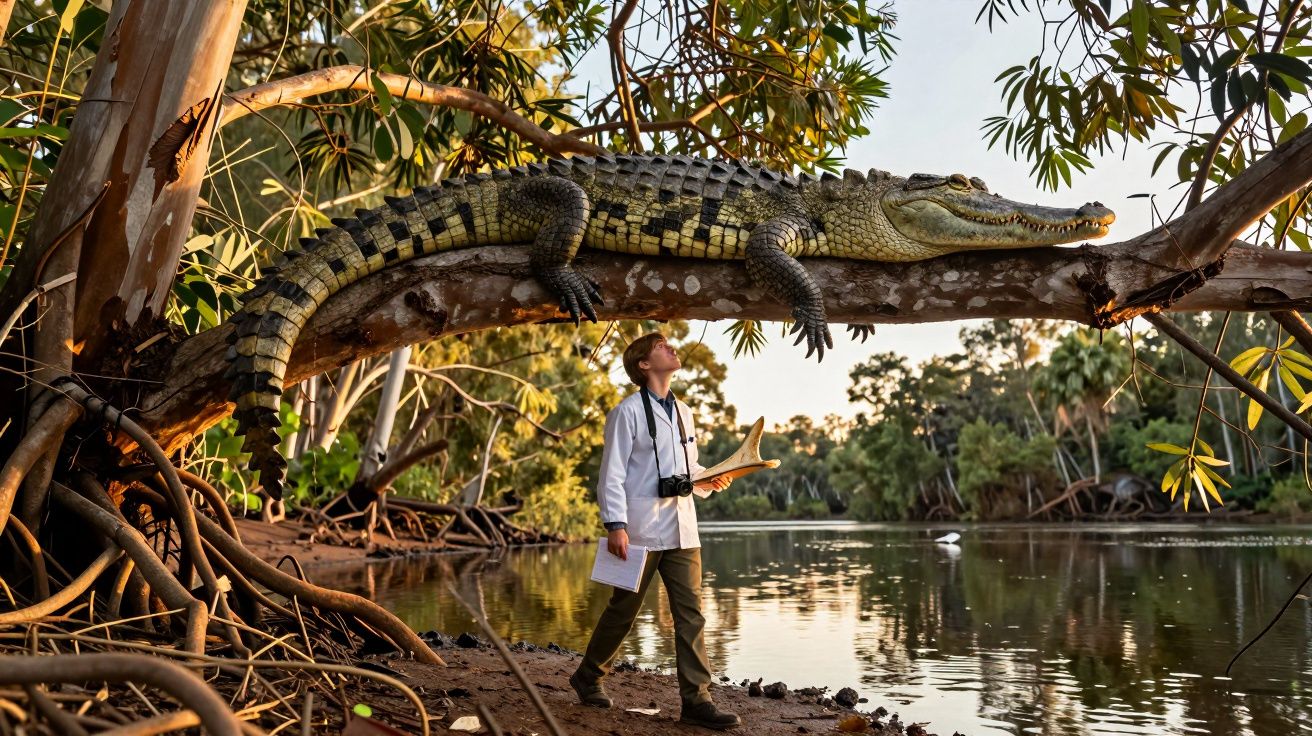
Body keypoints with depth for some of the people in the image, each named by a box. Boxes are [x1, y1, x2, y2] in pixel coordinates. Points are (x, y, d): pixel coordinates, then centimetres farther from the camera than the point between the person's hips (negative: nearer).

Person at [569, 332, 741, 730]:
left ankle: (696, 699, 4)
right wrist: (615, 525, -18)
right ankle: (588, 677, 27)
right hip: (641, 530, -6)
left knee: (690, 614, 1)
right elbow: (612, 475, -9)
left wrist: (711, 480, 3)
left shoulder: (683, 412, 17)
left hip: (682, 529, 6)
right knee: (623, 610, 6)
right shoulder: (628, 412, -4)